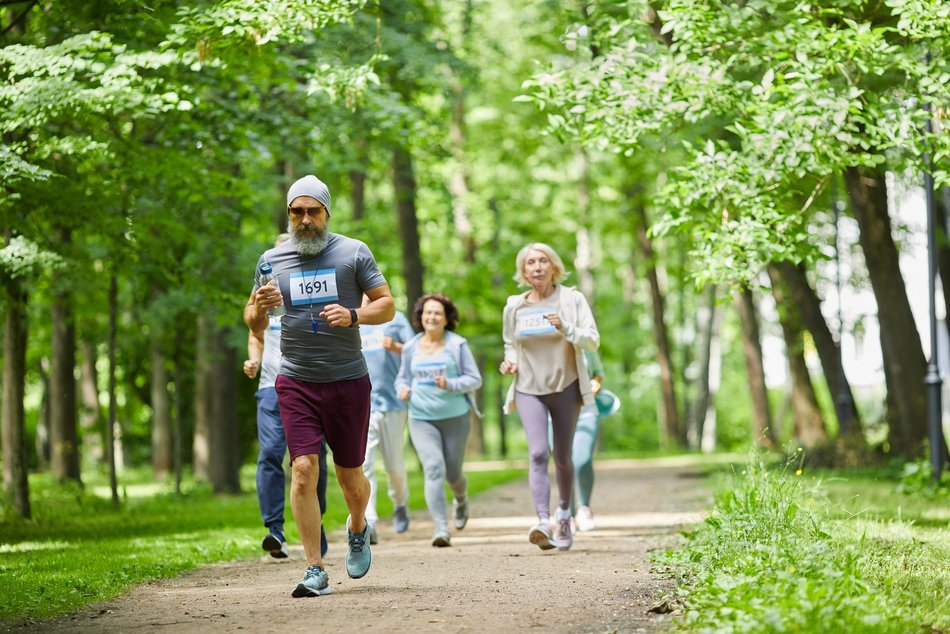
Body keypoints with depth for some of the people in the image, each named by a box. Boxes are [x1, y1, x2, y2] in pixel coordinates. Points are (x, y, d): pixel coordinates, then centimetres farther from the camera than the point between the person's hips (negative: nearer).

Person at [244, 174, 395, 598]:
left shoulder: (353, 253, 2)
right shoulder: (272, 260, 8)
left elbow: (387, 306, 3)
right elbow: (254, 325, 15)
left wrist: (353, 315, -17)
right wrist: (259, 307, -9)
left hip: (348, 380, -1)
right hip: (296, 383, 1)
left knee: (349, 474, 7)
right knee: (303, 469, -12)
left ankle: (357, 529, 40)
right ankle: (315, 571, -9)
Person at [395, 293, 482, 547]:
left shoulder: (457, 345, -2)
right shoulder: (411, 347, 6)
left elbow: (475, 379, -3)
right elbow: (402, 377, 18)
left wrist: (449, 385, -19)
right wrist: (403, 389, -5)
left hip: (455, 418, -1)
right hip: (421, 419, 1)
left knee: (452, 473, 8)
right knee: (434, 468, -17)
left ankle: (461, 500, 45)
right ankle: (441, 528, -20)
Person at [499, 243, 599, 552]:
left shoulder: (572, 300, -1)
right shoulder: (514, 307, 6)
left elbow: (593, 340, -7)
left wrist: (565, 328, -24)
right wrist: (510, 362, 0)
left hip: (566, 387, 0)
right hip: (529, 390, 0)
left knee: (562, 457, 8)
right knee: (538, 453, -18)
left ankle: (563, 513, 33)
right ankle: (543, 522, -28)